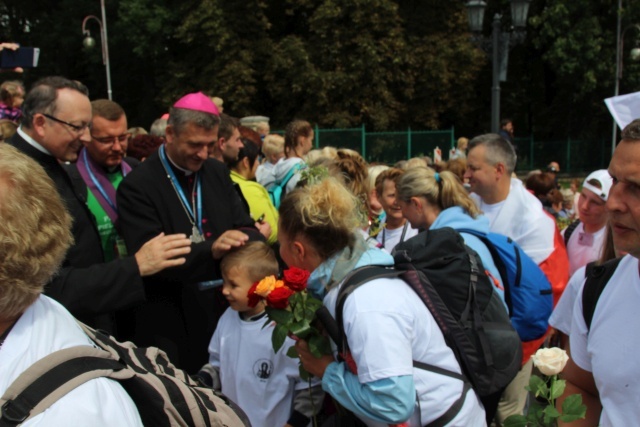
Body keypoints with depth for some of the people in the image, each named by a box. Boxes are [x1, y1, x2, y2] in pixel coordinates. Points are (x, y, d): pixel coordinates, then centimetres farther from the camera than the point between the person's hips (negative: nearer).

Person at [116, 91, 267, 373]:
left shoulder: (218, 173, 7)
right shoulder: (137, 186, -11)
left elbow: (246, 229, 5)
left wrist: (246, 238, -19)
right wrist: (211, 250, -32)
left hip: (228, 309, 5)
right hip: (171, 323, -5)